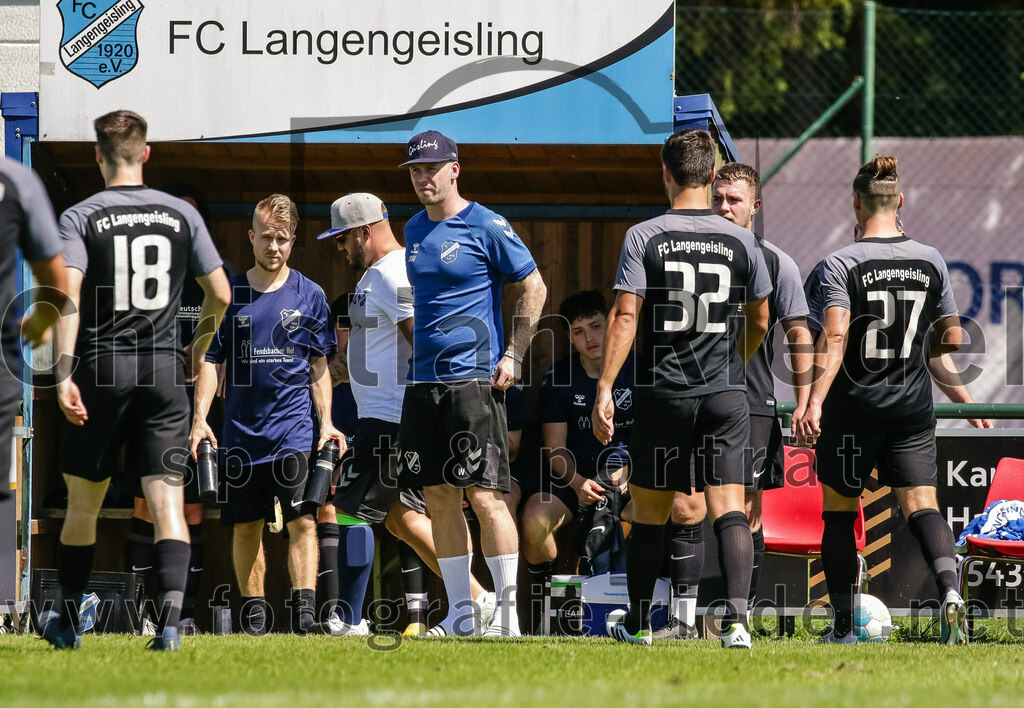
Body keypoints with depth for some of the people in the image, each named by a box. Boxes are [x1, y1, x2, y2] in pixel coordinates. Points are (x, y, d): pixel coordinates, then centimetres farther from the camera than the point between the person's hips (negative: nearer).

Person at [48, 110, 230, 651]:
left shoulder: (80, 218, -2)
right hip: (164, 370, 1)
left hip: (101, 368, -1)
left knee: (83, 504, 13)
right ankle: (169, 618, -21)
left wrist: (64, 373, -19)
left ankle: (67, 623, 23)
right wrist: (199, 347, 26)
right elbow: (221, 295, 8)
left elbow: (68, 295, -15)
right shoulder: (181, 215, 6)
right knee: (166, 500, -4)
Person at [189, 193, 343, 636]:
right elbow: (211, 360, 8)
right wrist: (200, 419, -2)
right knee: (245, 527, 7)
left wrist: (326, 422, 0)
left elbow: (319, 366, 9)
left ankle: (304, 611, -17)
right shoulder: (230, 293, 6)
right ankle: (253, 612, 15)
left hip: (295, 429, -2)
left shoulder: (309, 296, 6)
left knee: (303, 521, -13)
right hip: (242, 429, 2)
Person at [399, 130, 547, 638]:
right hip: (424, 381, 7)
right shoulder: (415, 230, 15)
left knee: (484, 496, -10)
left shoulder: (485, 227, -6)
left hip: (474, 379, -7)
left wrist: (513, 356, -8)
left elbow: (533, 288, -4)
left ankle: (507, 611, -7)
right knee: (439, 498, 7)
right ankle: (460, 612, 12)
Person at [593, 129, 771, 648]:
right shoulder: (739, 241, 4)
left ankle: (638, 622, 23)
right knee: (728, 508, -4)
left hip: (663, 391, -1)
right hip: (726, 393, 1)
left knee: (649, 509, 12)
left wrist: (605, 389, -9)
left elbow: (624, 317, -10)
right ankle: (736, 618, -21)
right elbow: (759, 322, 15)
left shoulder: (643, 237, -4)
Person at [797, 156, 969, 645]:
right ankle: (950, 590, -29)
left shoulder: (841, 265, -9)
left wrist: (815, 400, -26)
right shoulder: (931, 262, 3)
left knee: (839, 510, 13)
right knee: (921, 506, -1)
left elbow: (834, 338, -21)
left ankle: (843, 625, 16)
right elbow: (952, 339, 8)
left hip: (853, 406, -2)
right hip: (913, 407, 3)